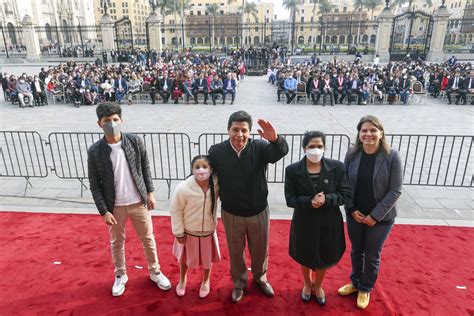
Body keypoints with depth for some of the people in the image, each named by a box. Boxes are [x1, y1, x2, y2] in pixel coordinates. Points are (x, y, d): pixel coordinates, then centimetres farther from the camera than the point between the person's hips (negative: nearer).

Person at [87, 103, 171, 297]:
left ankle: (155, 272, 36)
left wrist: (150, 192, -1)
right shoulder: (95, 152, -12)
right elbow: (95, 185, -7)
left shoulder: (135, 142, -9)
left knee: (148, 238, 14)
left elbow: (145, 168, 2)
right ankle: (120, 276, 42)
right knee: (117, 242, 18)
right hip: (114, 206, 0)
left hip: (139, 202, 1)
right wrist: (104, 211, -9)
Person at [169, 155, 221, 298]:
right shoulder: (183, 188, -28)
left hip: (209, 231, 2)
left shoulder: (216, 184, -21)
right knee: (184, 259, 24)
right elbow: (175, 211, -16)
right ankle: (182, 280, 55)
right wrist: (179, 232, -11)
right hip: (188, 232, -1)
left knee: (207, 259, 22)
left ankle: (206, 281, 52)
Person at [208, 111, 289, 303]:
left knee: (260, 250, 23)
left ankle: (260, 278, 54)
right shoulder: (216, 151, -15)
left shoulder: (259, 148, -18)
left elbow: (281, 152, -35)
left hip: (259, 212, 0)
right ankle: (239, 283, 49)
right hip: (231, 214, 0)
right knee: (235, 252, 21)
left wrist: (275, 139, -58)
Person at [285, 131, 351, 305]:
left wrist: (326, 199, -28)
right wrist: (309, 201, -30)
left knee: (324, 258, 21)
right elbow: (290, 199, -13)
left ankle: (318, 285, 51)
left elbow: (346, 194, -10)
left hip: (329, 223, 1)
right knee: (305, 257, 22)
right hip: (304, 223, 0)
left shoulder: (337, 167, -12)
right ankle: (307, 284, 53)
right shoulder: (292, 170, -14)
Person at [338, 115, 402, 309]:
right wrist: (352, 209, -9)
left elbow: (395, 191, -13)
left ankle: (365, 289, 37)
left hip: (381, 218, -2)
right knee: (356, 251, 20)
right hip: (355, 215, 3)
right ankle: (355, 283, 43)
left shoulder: (392, 156, -15)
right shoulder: (352, 155, -7)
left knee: (372, 255, 14)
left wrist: (375, 215, -16)